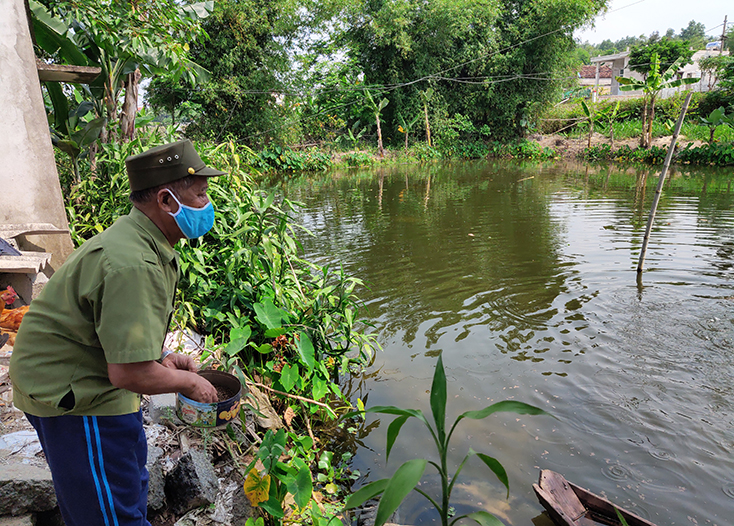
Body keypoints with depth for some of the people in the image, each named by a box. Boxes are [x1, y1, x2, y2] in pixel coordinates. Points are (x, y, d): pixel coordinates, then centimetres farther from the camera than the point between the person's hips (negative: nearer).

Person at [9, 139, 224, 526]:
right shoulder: (133, 266, -32)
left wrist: (161, 356, 5)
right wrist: (190, 383, -15)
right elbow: (132, 374, -32)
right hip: (72, 393, -10)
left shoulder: (138, 240, 3)